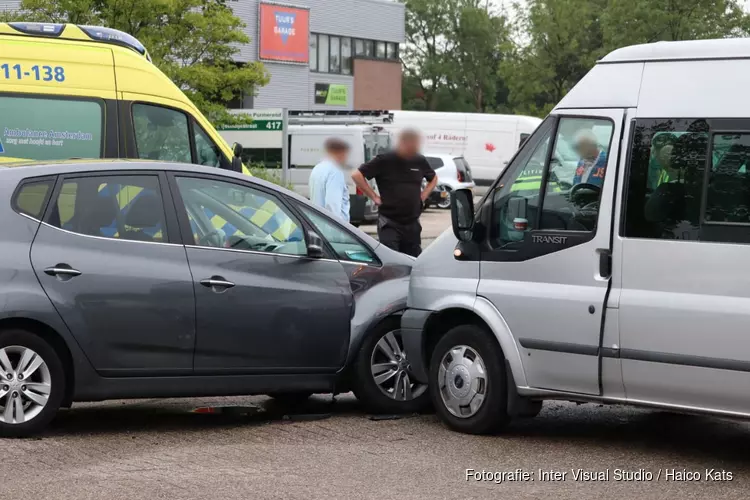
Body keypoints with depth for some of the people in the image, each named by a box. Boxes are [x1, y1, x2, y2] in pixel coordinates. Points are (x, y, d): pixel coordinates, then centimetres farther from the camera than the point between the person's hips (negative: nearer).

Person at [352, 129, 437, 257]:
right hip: (389, 223, -5)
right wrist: (374, 197, -9)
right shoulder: (384, 161, -8)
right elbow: (357, 175, -8)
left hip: (412, 224, 5)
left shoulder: (420, 161, 7)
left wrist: (423, 195, 10)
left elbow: (433, 178, 26)